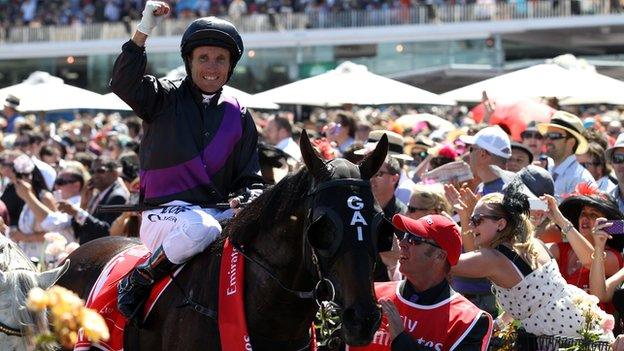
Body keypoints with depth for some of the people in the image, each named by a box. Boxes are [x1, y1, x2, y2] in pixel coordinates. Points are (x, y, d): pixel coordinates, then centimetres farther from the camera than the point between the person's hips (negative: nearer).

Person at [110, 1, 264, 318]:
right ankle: (136, 282, -18)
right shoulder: (166, 99, 5)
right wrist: (143, 32, -23)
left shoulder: (238, 116, 15)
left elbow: (250, 177, 15)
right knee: (202, 229, -37)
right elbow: (124, 84, -15)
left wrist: (249, 200, -9)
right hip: (164, 213, -4)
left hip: (219, 211, 4)